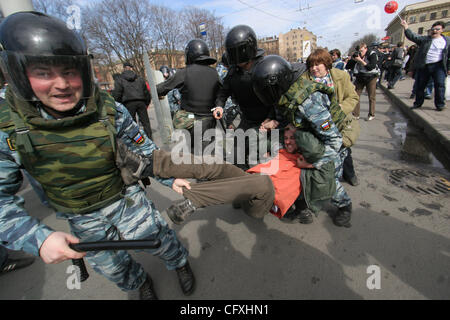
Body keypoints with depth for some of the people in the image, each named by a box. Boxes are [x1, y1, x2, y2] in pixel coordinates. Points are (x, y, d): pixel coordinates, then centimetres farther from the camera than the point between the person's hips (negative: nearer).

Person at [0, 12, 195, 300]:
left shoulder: (110, 111, -19)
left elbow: (144, 149, -6)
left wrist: (170, 178, -13)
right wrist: (38, 238, -26)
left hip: (129, 201, -1)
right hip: (83, 222, 2)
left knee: (164, 244, 17)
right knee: (115, 270, 25)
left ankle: (181, 263, 54)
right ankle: (141, 282, 60)